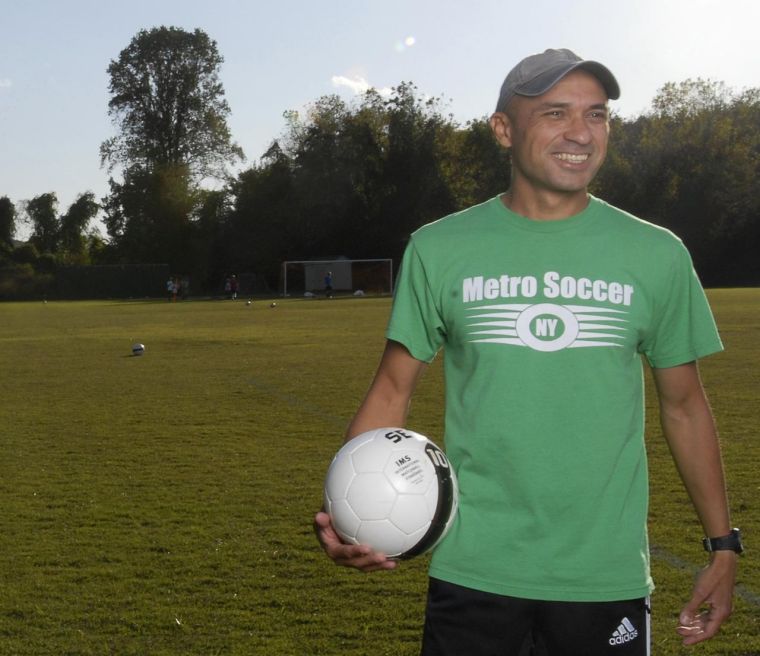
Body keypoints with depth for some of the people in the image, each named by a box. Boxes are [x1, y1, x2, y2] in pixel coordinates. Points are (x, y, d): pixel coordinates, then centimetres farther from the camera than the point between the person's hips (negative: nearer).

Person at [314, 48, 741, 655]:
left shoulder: (657, 254, 1)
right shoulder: (439, 248, -1)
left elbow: (684, 405, 8)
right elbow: (394, 389, 2)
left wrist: (724, 547, 7)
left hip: (609, 577, 1)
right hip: (472, 571, -1)